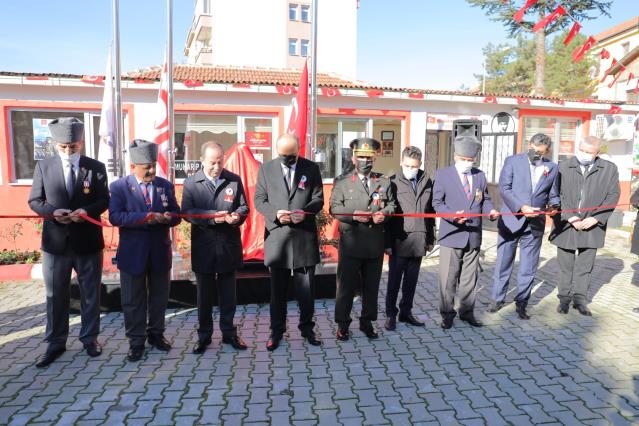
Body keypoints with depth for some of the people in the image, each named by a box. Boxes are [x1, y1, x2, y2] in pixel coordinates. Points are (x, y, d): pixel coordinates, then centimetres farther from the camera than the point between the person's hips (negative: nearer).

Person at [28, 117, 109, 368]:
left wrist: (87, 210, -21)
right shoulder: (43, 167, 1)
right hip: (55, 242, 1)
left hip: (88, 242, -1)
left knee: (90, 294, 11)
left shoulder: (96, 168, -2)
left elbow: (104, 200, 0)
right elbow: (34, 201, 4)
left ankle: (90, 338, 27)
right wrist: (53, 212, -17)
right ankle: (55, 343, 25)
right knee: (56, 296, 10)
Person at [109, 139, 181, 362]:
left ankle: (156, 333, 33)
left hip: (160, 253, 3)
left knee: (159, 296, 15)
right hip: (133, 254, -3)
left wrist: (168, 217, -19)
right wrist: (146, 217, -27)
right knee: (133, 300, 8)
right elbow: (115, 217, -17)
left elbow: (176, 214, 5)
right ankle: (136, 341, 21)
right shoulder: (119, 186, -5)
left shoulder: (165, 185, 4)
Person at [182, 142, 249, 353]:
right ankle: (204, 335, 27)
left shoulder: (234, 180, 3)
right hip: (203, 247, -1)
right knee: (204, 294, 12)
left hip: (229, 246, 1)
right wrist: (212, 217, -21)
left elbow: (244, 207, 6)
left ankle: (229, 332, 27)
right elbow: (187, 212, -8)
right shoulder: (191, 183, -1)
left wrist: (237, 216, -17)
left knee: (228, 293, 12)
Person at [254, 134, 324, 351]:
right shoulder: (266, 169, 5)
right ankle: (277, 330, 24)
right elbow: (259, 199, 3)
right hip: (277, 236, 0)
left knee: (306, 288, 8)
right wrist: (275, 213, -16)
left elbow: (318, 199, 3)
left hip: (304, 236, 0)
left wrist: (305, 212, -17)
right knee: (277, 288, 10)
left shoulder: (311, 168, 4)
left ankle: (306, 327, 26)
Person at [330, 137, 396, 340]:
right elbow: (335, 207, -3)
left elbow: (391, 204, 13)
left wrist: (384, 213, -9)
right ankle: (342, 324, 18)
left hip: (376, 244, 3)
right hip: (350, 243, -3)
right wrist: (353, 215, -20)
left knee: (372, 285, 12)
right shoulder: (342, 181, 2)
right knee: (346, 285, 4)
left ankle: (367, 322, 28)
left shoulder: (384, 181, 12)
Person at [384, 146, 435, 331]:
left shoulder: (427, 182, 7)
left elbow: (430, 211, 11)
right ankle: (391, 314, 21)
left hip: (419, 241, 4)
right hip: (399, 241, -3)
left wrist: (430, 239, 10)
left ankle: (406, 312, 28)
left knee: (411, 280, 14)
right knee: (394, 280, 8)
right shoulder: (393, 182, -5)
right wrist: (387, 242, -9)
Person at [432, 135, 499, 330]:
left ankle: (467, 312, 27)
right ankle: (447, 314, 16)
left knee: (469, 277, 13)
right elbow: (437, 202, -5)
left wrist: (490, 210, -7)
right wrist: (453, 215, -22)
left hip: (473, 237, 4)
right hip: (452, 235, -4)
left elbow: (485, 199, 15)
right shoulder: (443, 174, -1)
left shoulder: (480, 175, 10)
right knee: (448, 277, 3)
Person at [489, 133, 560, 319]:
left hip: (535, 224, 2)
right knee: (503, 263, 8)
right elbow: (504, 188, -9)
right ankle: (498, 299, 22)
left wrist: (553, 205, -9)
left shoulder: (552, 168, 8)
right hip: (510, 221, -2)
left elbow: (553, 195, 14)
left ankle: (521, 303, 21)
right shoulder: (513, 161, -1)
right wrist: (521, 207, -21)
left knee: (528, 268, 8)